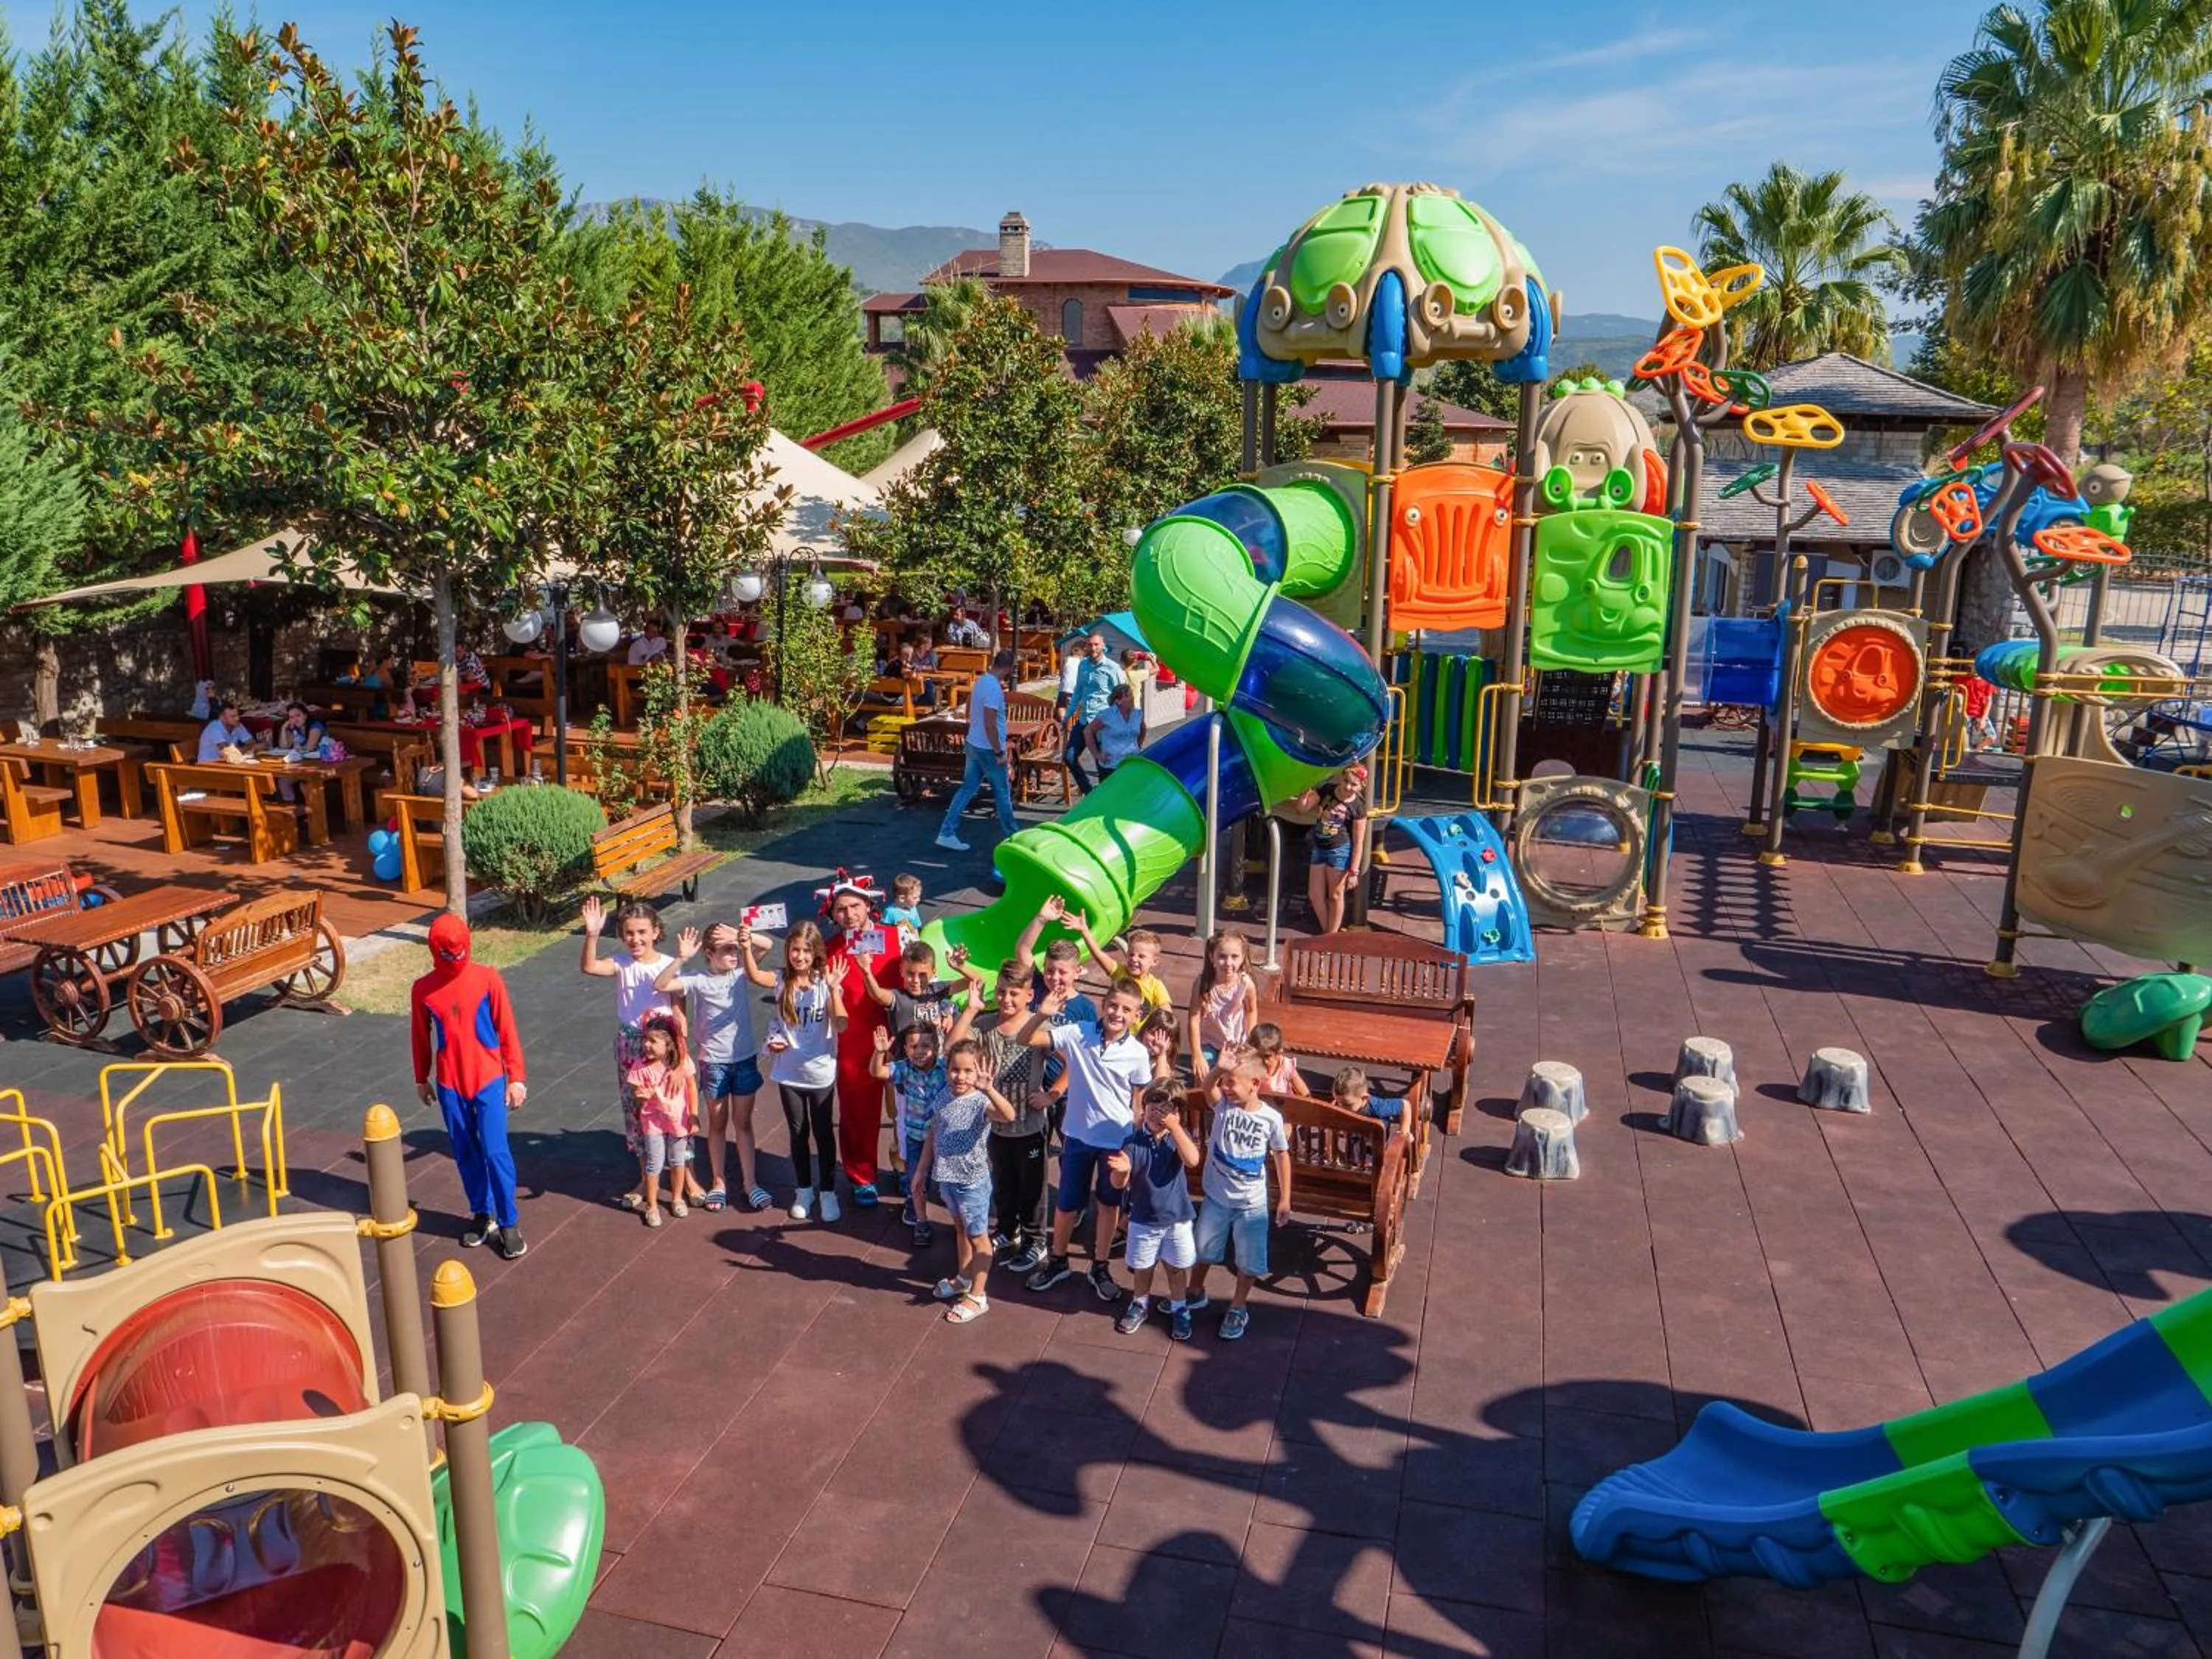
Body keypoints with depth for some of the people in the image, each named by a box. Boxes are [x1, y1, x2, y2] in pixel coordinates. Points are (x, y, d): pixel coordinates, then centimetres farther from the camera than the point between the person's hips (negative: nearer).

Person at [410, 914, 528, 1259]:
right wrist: (421, 1079, 16)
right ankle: (482, 1214, 29)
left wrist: (516, 1077, -4)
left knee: (495, 1151, -6)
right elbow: (421, 1038, 10)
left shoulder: (488, 979, -9)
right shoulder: (423, 989, -4)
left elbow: (507, 1030, -4)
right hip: (449, 1083, 2)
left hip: (489, 1079, -2)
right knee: (465, 1152, 12)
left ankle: (509, 1224, 5)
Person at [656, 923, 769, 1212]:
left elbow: (766, 944, -4)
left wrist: (738, 936, -21)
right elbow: (660, 985, -22)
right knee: (718, 1123, 13)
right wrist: (681, 958, -33)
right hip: (714, 1062, -2)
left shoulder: (740, 972, -2)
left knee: (743, 1123, 12)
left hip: (745, 1058, 2)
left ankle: (749, 1183, 20)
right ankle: (718, 1182, 27)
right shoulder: (698, 981, -11)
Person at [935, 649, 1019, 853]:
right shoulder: (994, 688, -23)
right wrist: (999, 752, -20)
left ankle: (947, 833, 6)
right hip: (988, 749, -9)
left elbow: (970, 712, 20)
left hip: (974, 744, 9)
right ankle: (1010, 835, 22)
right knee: (1002, 793, 8)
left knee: (967, 789, 10)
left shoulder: (982, 680, 7)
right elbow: (990, 724, -25)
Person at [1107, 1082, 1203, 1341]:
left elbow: (1192, 1160, -29)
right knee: (1141, 1267, 17)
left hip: (1178, 1217, 0)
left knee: (1177, 1268, 15)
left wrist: (1175, 1127, -32)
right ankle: (1140, 1303, 41)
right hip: (1143, 1219, 0)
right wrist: (1122, 1170, -39)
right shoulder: (1134, 1141, -13)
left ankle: (1179, 1309, 35)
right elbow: (1120, 1184, -15)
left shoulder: (1180, 1135, -9)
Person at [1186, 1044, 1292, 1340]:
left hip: (1251, 1204, -2)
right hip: (1216, 1197, 2)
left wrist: (1285, 1199, 1)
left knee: (1248, 1261, 10)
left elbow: (1282, 1155, -2)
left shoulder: (1271, 1118, -15)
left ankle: (1238, 1309, 31)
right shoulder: (1222, 1106, -12)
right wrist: (1219, 1067, -48)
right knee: (1203, 1249, 20)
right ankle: (1195, 1295, 44)